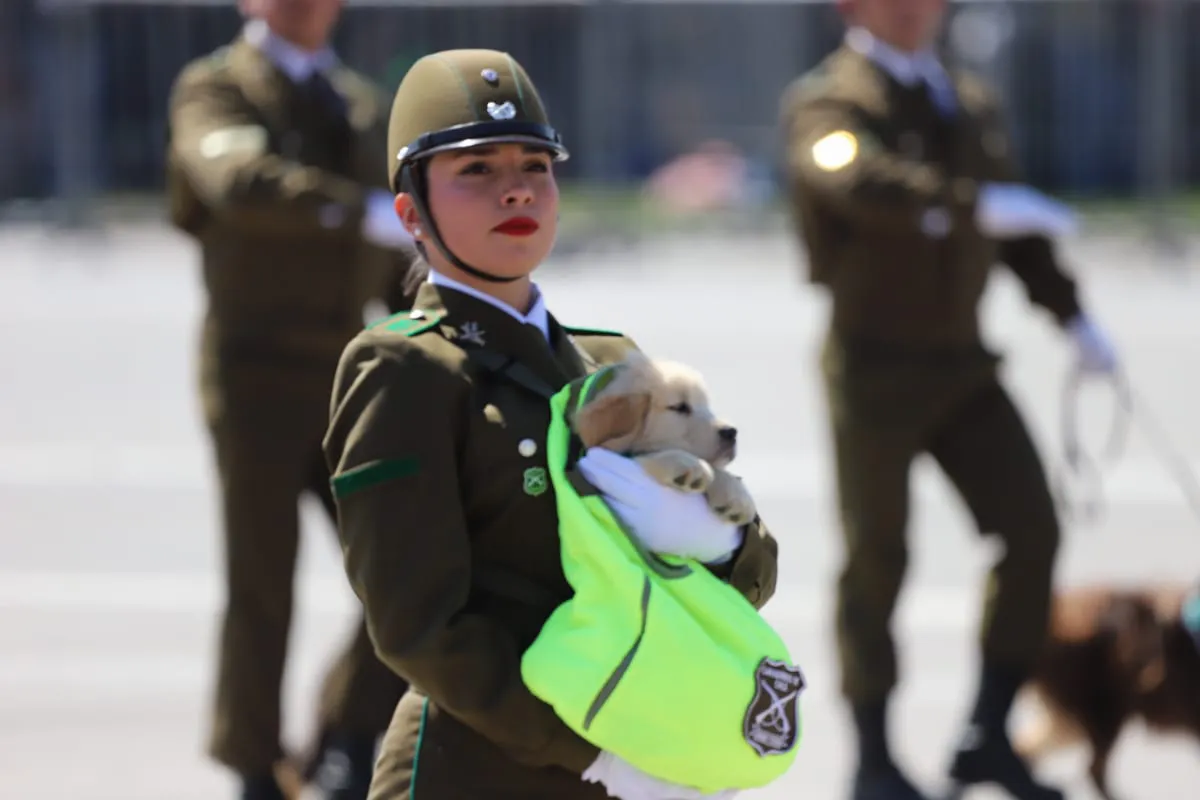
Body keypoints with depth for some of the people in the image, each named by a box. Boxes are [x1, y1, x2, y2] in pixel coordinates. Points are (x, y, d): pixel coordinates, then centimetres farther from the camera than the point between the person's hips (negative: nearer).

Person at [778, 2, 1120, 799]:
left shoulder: (973, 102, 15)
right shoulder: (826, 102, -8)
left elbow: (1016, 219, 22)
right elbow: (853, 179, -30)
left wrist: (1072, 314, 14)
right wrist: (976, 204, -37)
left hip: (963, 365, 6)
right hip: (878, 366, -6)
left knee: (1033, 529, -3)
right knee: (877, 556, 2)